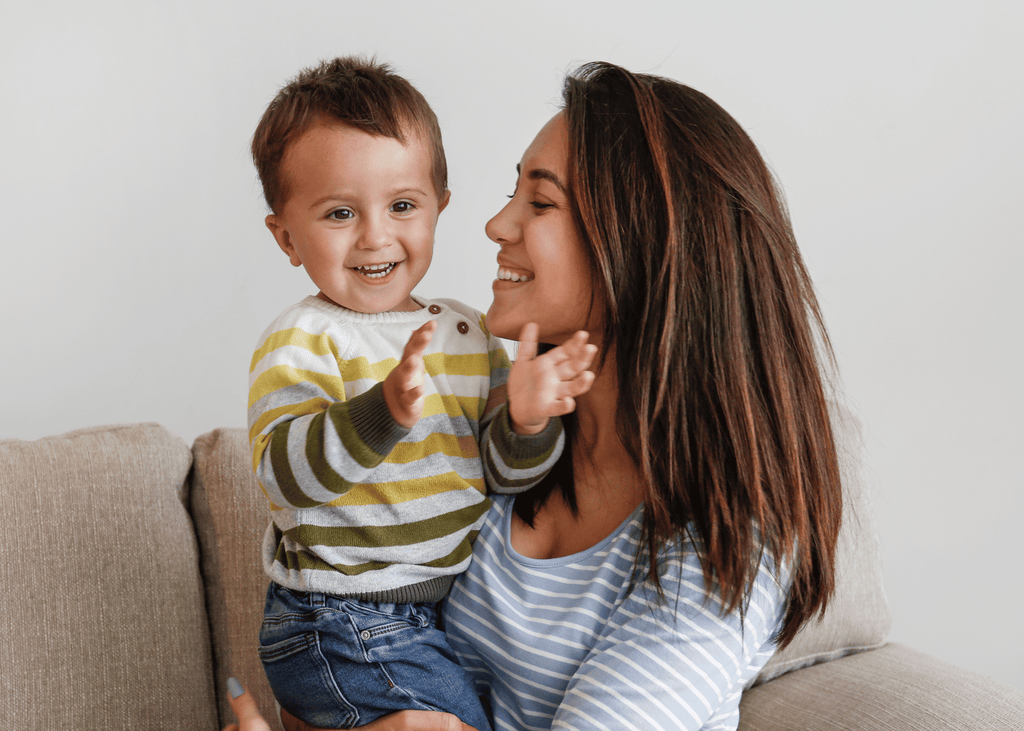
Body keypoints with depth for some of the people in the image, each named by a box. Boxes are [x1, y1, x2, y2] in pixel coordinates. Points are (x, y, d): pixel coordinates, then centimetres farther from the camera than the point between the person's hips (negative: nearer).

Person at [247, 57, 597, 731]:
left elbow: (503, 470, 3)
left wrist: (526, 421, -19)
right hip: (346, 628, -7)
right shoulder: (301, 341, -13)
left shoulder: (469, 333, 5)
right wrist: (384, 410, -43)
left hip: (450, 602, 7)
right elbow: (285, 471, -28)